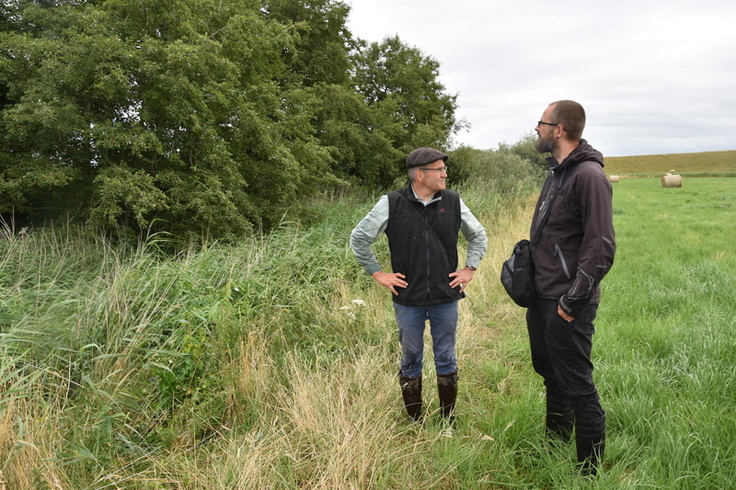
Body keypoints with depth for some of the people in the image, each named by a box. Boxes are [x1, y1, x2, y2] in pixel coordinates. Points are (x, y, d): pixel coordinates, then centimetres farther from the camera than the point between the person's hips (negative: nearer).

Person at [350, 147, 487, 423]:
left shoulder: (453, 202, 0)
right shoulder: (391, 204, -7)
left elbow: (478, 236, 15)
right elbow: (359, 238, 1)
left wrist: (470, 269, 7)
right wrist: (378, 273, -1)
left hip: (446, 299, 2)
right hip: (408, 300, -1)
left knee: (446, 360, 10)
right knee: (410, 360, 10)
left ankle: (449, 422, 26)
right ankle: (414, 423, 26)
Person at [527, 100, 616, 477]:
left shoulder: (588, 175, -17)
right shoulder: (557, 172, 12)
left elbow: (601, 247, -22)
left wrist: (573, 301, -21)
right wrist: (528, 268, 15)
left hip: (566, 304, -10)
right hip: (541, 297, 10)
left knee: (576, 384, 0)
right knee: (550, 373, 22)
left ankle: (590, 470, 16)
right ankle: (554, 444, 41)